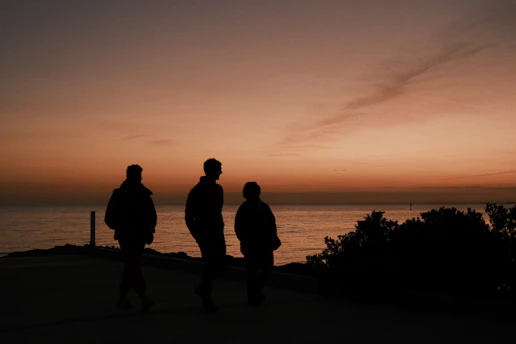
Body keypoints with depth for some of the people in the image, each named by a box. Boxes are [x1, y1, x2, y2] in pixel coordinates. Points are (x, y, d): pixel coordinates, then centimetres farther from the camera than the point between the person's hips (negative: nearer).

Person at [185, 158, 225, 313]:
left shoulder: (218, 189, 11)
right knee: (210, 265, -7)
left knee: (219, 263, 6)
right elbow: (189, 216, -8)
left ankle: (203, 288, 28)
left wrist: (220, 229, 13)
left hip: (217, 233, 7)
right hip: (205, 234, -7)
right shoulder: (197, 191, -10)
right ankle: (206, 299, 7)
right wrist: (197, 235, -13)